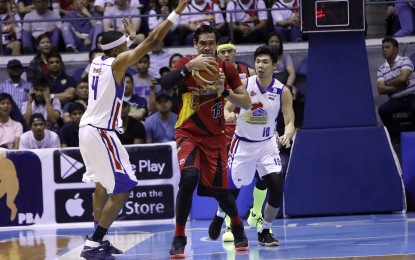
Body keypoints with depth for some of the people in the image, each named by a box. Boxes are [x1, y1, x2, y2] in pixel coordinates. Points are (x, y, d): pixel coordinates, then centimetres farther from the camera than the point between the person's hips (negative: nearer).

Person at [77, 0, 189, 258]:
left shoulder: (98, 61, 10)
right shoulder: (118, 62, -12)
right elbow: (153, 41, -15)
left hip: (88, 128, 10)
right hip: (102, 133, -10)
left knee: (103, 184, 26)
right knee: (123, 190, -8)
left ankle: (99, 239, 30)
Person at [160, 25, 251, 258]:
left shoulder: (226, 69, -2)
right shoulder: (187, 64, -8)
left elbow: (247, 103, -2)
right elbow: (165, 84, -27)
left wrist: (225, 91, -18)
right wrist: (189, 66, -39)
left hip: (215, 137, 2)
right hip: (189, 133, -2)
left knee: (220, 189, 6)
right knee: (189, 177, -27)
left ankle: (238, 229, 38)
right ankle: (179, 239, -16)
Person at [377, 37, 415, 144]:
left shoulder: (405, 61, -3)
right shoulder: (381, 69, 7)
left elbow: (402, 78, -19)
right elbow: (381, 89, -3)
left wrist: (387, 83, -3)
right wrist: (399, 86, -10)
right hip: (396, 100, 3)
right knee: (382, 110, -26)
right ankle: (396, 135, -7)